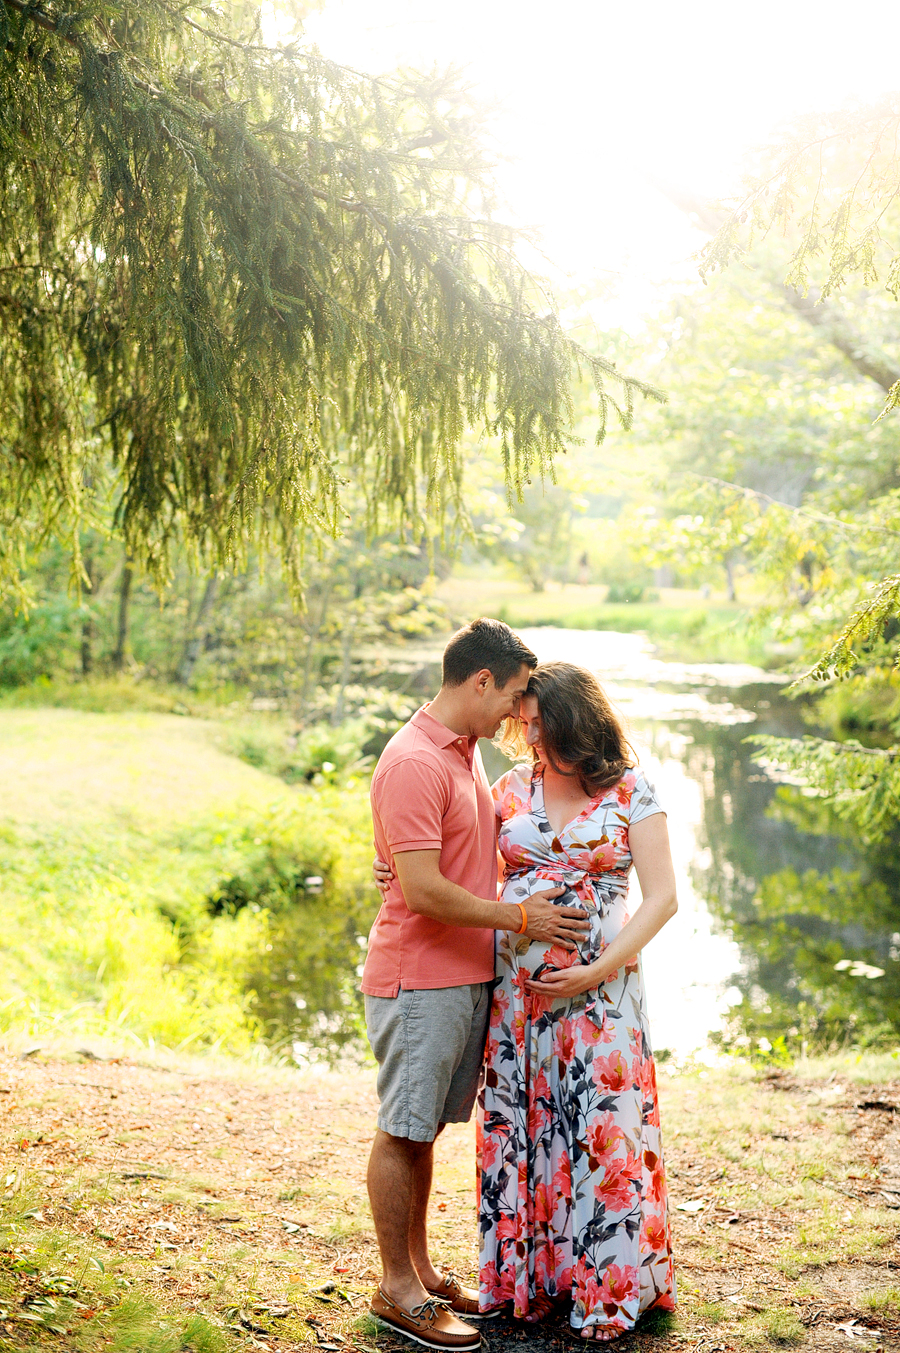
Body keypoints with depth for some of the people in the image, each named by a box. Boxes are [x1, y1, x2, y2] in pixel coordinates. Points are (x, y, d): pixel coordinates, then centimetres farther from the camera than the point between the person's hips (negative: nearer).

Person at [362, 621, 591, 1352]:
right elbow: (423, 889, -23)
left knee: (425, 1128, 17)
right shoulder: (413, 762, -19)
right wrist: (519, 918, -15)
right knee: (402, 1132, 2)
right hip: (418, 980, -9)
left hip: (466, 975, 9)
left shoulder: (466, 751, 13)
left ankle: (421, 1269, 27)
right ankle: (396, 1289, 13)